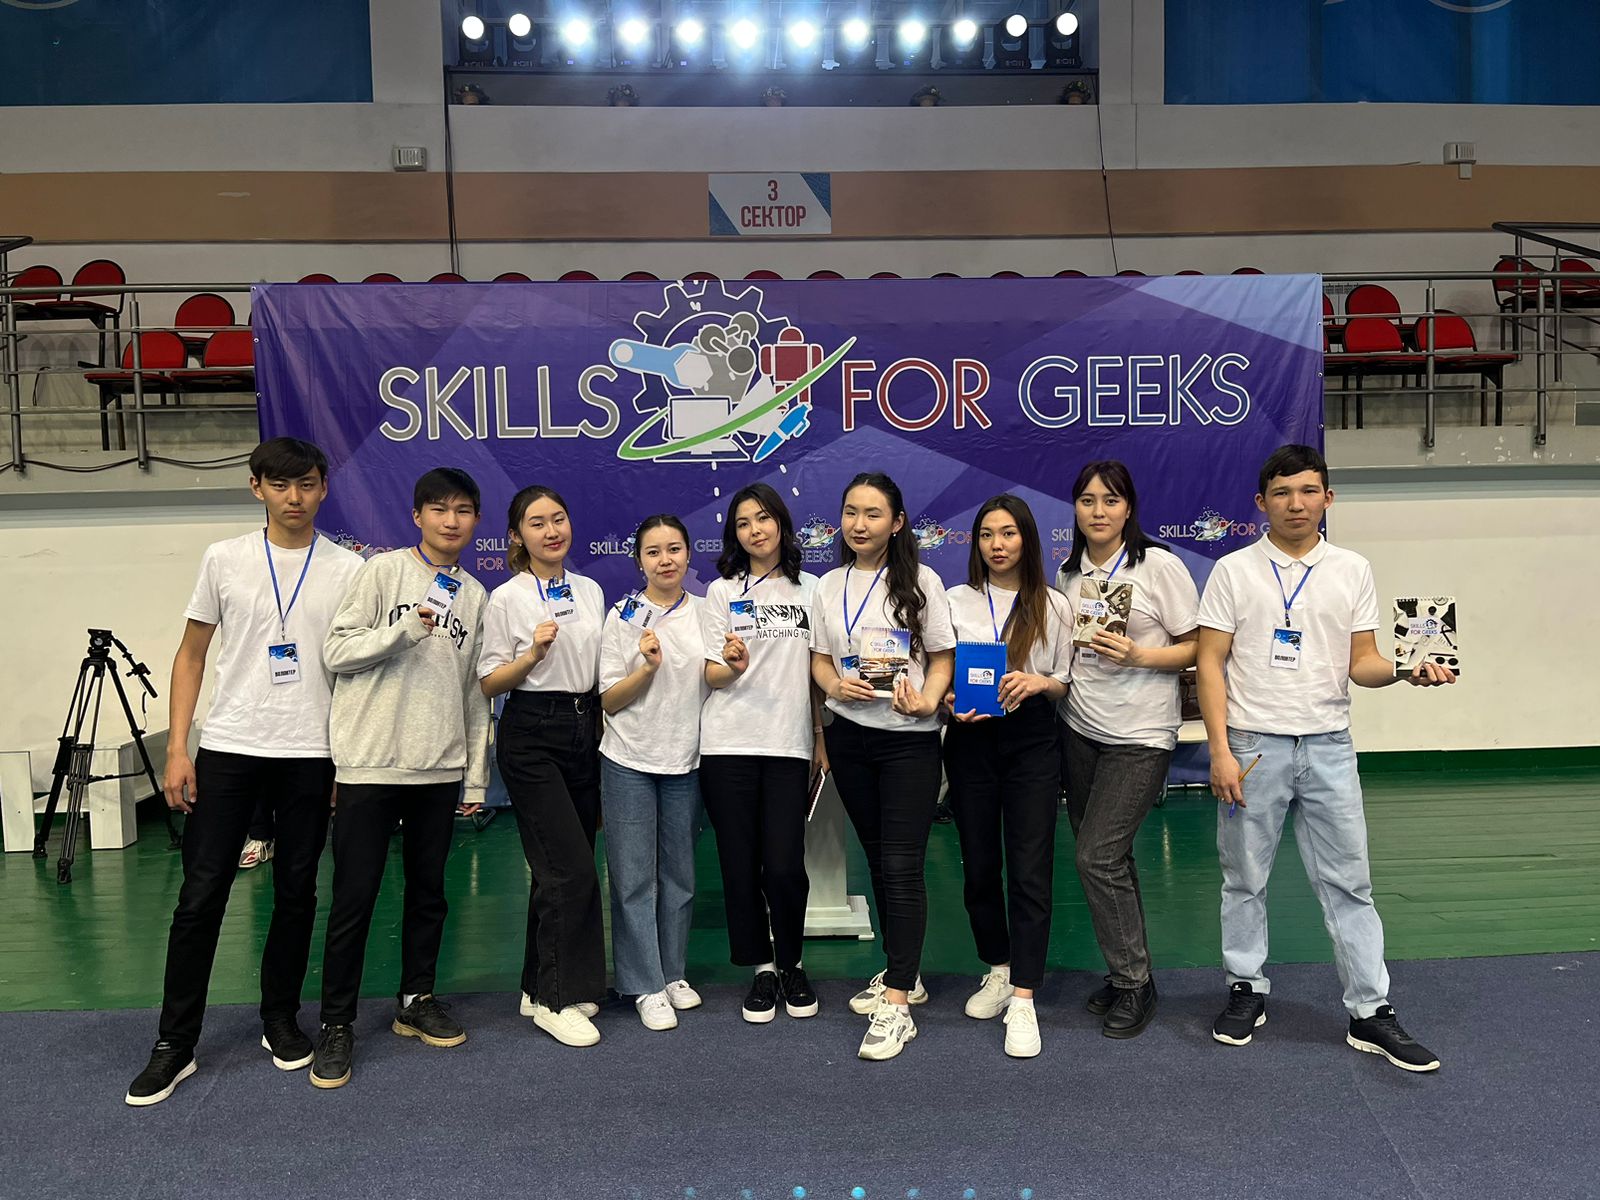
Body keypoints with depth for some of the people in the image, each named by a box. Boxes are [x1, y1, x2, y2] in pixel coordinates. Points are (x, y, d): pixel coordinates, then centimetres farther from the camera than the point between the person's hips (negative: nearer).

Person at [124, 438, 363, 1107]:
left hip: (311, 755, 0)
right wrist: (176, 749, 0)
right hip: (228, 750, 0)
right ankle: (175, 1044, 14)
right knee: (201, 894, 2)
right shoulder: (224, 560, 4)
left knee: (296, 893, 10)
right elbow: (191, 656, 8)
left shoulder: (347, 569, 2)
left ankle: (280, 1019, 27)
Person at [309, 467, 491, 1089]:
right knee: (354, 897, 0)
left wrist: (476, 775, 12)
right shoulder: (383, 571, -2)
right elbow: (336, 651, -7)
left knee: (429, 891, 13)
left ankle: (417, 1001, 29)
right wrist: (407, 630, -21)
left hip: (440, 768, 4)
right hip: (371, 762, -4)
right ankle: (337, 1024, 14)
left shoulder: (475, 595, 11)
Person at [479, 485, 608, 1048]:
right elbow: (489, 683, -5)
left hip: (585, 729, 6)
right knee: (572, 868, -9)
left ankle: (542, 988, 24)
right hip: (531, 735, -5)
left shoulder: (590, 590, 9)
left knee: (559, 868, 11)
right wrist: (533, 654, -21)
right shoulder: (506, 599, -5)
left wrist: (606, 730, 14)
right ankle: (558, 998, 4)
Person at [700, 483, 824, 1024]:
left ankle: (791, 964, 20)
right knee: (740, 864, 4)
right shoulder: (722, 591, 6)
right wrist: (733, 666, -19)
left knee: (784, 866, -5)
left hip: (789, 745, 0)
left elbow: (819, 669, 13)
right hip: (728, 744, 0)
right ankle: (762, 968, 23)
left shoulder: (811, 589, 9)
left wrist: (822, 737, 10)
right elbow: (710, 675, 3)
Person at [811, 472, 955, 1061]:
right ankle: (902, 974, 29)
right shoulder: (829, 586, 8)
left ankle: (896, 1005, -4)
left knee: (902, 867, -8)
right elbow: (819, 658, 12)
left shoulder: (920, 582, -3)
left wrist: (926, 701, -23)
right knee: (878, 859, 13)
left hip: (909, 738, -4)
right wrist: (835, 685, -10)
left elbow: (942, 657, -3)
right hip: (849, 735, 4)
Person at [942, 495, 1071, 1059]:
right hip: (970, 739, 2)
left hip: (1031, 741, -1)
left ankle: (1023, 1000, -2)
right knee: (979, 866, 9)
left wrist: (1040, 682, -15)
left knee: (1029, 870, -6)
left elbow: (1067, 683, 6)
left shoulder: (1053, 606, 5)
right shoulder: (955, 601, 7)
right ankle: (998, 972, 28)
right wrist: (950, 703, -12)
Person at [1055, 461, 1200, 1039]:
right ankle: (1125, 974, 27)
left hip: (1139, 735, -5)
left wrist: (1136, 654, -21)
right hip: (1079, 728, 6)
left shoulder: (1159, 565, -8)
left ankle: (1135, 983, 8)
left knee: (1098, 857, -10)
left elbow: (1196, 649, -6)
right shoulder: (1068, 574, 8)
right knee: (1107, 859, 12)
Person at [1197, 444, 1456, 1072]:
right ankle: (1247, 991, 26)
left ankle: (1371, 1011, 16)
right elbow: (1211, 663, -4)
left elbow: (1362, 662, 5)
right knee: (1245, 878, 10)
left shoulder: (1353, 571, 6)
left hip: (1328, 747, 2)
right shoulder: (1233, 571, -1)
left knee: (1348, 880, 6)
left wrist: (1407, 670, -18)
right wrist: (1219, 750, -11)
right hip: (1252, 745, -1)